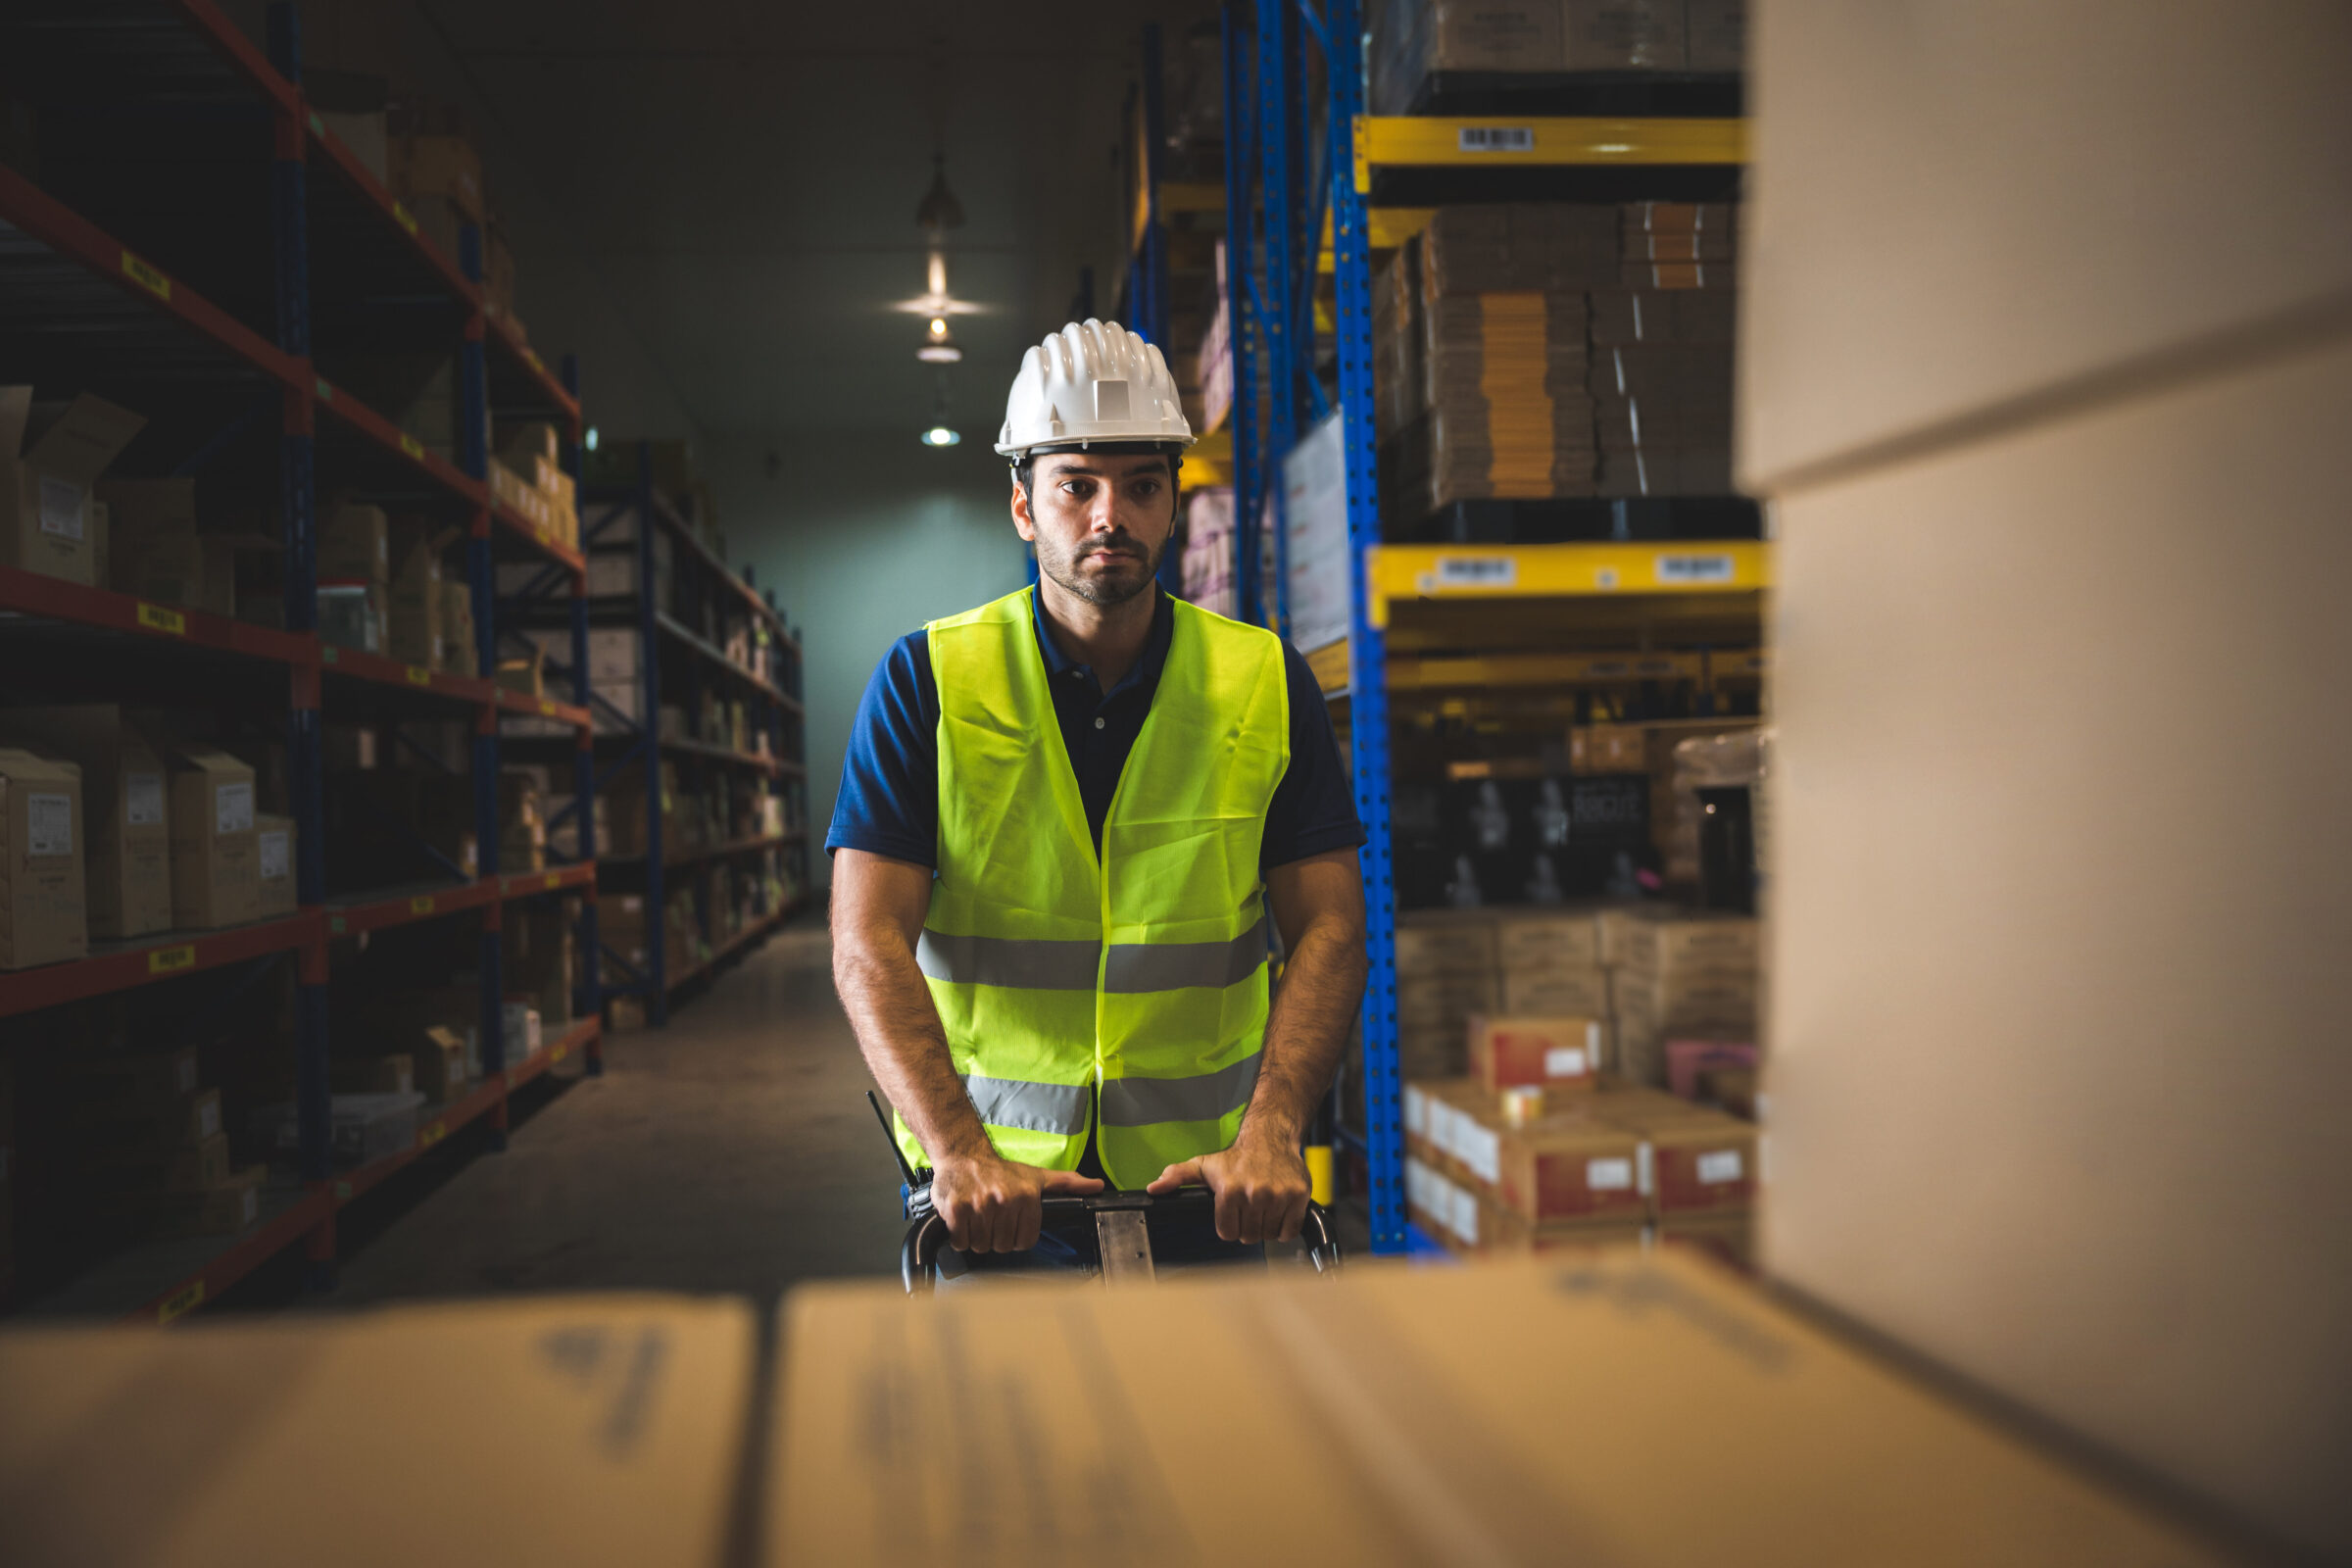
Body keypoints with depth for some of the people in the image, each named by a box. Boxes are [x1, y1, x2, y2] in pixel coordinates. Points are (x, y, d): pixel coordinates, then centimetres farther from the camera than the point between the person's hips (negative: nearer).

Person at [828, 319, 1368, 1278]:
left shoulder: (1266, 684, 2)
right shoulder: (927, 683, -3)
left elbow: (1328, 929, -3)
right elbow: (869, 946, -10)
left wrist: (1271, 1130, -19)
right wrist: (957, 1151, -24)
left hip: (1204, 1177, 2)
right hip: (990, 1179, -1)